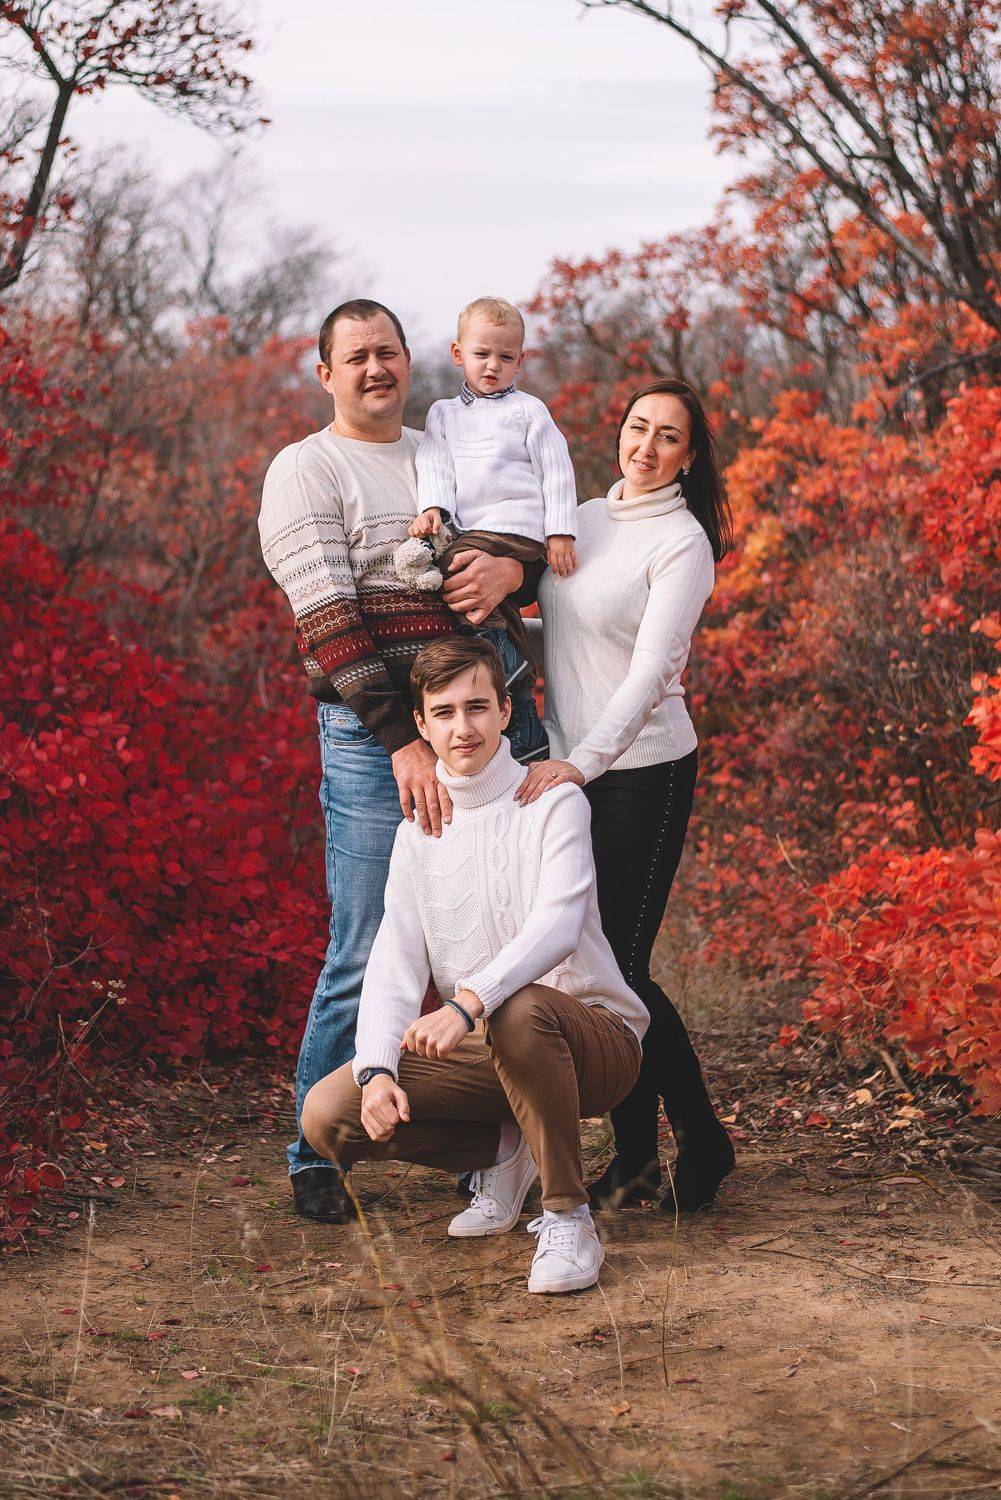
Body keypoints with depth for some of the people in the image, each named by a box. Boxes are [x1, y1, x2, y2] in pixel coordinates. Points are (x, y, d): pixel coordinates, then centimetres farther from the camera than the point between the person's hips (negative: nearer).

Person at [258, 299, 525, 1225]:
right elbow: (329, 625, -11)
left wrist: (510, 567, -10)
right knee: (366, 957, -5)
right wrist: (403, 743, -18)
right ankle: (314, 1158, 7)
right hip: (374, 739, -6)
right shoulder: (307, 471, -1)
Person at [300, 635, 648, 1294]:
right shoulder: (419, 831, 9)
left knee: (519, 1011, -41)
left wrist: (467, 1003, -42)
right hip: (481, 1051, 5)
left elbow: (556, 925, -26)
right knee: (328, 1114, -13)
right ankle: (503, 1153, 10)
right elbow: (394, 962, 0)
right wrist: (377, 1070, -18)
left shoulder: (553, 802, -8)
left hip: (589, 1034, -5)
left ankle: (569, 1217, -23)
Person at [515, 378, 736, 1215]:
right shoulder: (585, 519, 10)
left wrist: (581, 763, -27)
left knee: (620, 966, -7)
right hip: (568, 764, 6)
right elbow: (557, 630, 21)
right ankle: (634, 1154, 16)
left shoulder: (683, 543, -10)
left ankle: (703, 1143, 9)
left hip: (643, 771, -6)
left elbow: (651, 671, -19)